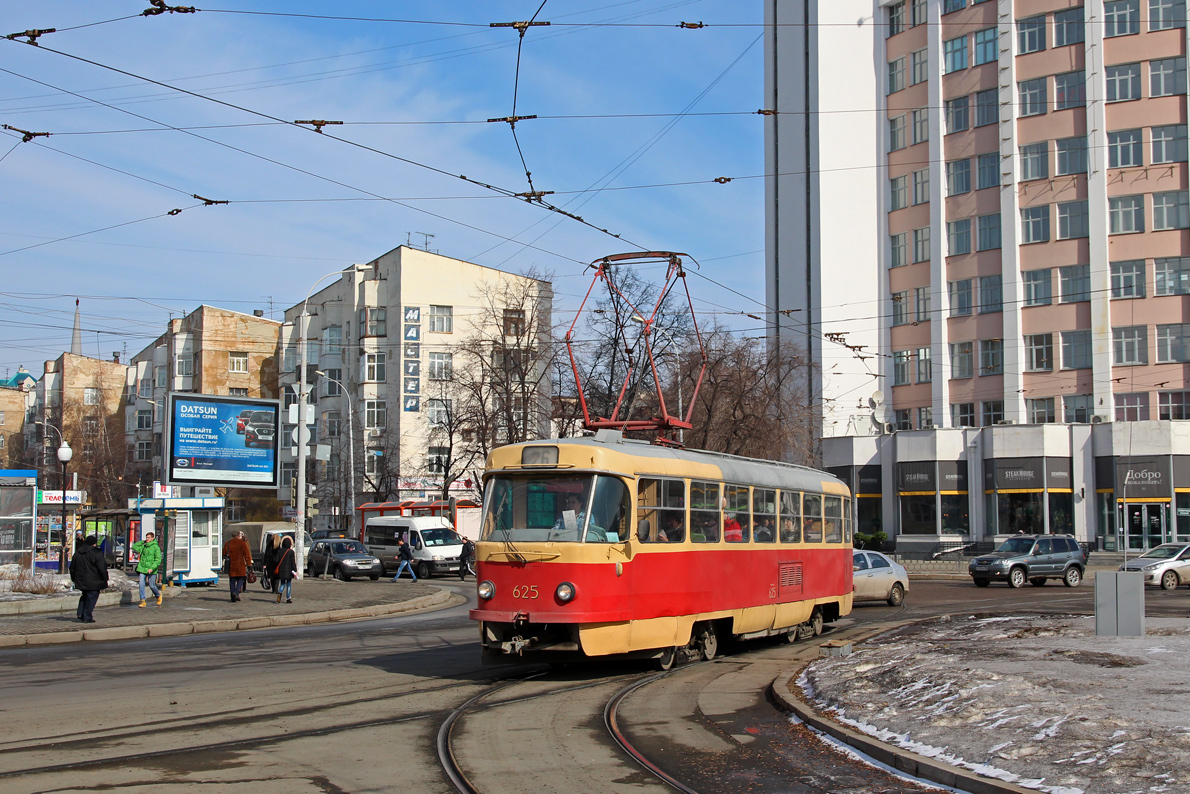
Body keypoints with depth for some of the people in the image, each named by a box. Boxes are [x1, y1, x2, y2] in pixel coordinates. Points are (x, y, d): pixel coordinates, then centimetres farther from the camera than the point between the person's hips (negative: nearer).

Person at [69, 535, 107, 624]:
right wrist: (105, 579, -3)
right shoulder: (96, 553, -13)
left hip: (81, 580, 6)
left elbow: (72, 567, 15)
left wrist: (74, 579, 25)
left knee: (85, 596, 23)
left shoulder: (77, 552, 7)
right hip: (93, 582, -6)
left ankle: (80, 613, 11)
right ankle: (87, 617, 1)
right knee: (91, 597, 1)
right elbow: (102, 568, -14)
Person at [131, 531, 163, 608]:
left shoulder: (156, 547, -6)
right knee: (141, 585, -6)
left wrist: (152, 568, -23)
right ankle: (142, 601, -3)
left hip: (151, 570, -4)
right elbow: (134, 547, 20)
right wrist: (143, 541, 11)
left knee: (152, 586, 2)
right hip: (142, 569, 4)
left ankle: (158, 595, 31)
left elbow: (158, 560, -11)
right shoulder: (143, 546, 11)